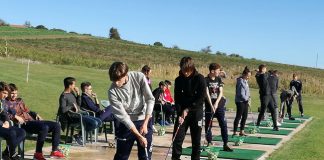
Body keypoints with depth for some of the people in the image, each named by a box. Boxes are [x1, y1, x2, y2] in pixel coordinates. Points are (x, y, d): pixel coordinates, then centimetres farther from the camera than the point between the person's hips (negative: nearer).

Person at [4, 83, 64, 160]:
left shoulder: (20, 100, 26)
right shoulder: (6, 103, 1)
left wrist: (36, 115, 15)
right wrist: (16, 116, -28)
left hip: (32, 121, 9)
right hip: (23, 124, -9)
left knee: (56, 125, -2)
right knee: (44, 127, -35)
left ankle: (54, 151, 0)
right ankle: (38, 153, -27)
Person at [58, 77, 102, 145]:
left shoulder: (72, 93, 16)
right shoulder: (63, 96, -11)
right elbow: (63, 110, -22)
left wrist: (78, 94, 10)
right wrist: (72, 106, -10)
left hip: (80, 114, 9)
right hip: (73, 116, -9)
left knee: (99, 122, 0)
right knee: (94, 123, -24)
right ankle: (78, 135, -7)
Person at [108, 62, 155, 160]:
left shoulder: (139, 77, -19)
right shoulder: (112, 91, -21)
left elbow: (150, 99, -11)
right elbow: (123, 115, -20)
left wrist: (145, 123, -17)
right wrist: (139, 136, -21)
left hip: (144, 119, 1)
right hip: (126, 123, -1)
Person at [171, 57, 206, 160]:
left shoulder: (200, 79, -9)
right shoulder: (178, 80, 0)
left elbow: (201, 97, -12)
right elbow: (177, 98, 0)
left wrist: (188, 109, -14)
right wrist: (180, 114, -12)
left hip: (196, 112, -2)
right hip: (182, 113, 2)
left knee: (196, 140, 5)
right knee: (177, 138, -3)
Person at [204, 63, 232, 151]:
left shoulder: (219, 79, 7)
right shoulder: (206, 80, -6)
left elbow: (221, 92, 0)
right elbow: (207, 93, -13)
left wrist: (216, 103, -14)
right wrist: (211, 106, -20)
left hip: (219, 105, 3)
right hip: (209, 106, -3)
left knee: (223, 124, -2)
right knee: (208, 125, 3)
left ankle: (225, 144, 1)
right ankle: (209, 143, 16)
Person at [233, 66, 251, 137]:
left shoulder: (245, 81, 12)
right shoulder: (240, 81, -16)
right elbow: (241, 94, -20)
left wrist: (249, 98, 3)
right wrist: (247, 99, -13)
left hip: (245, 101, 9)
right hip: (240, 101, -9)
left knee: (245, 116, 10)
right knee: (238, 116, -7)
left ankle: (242, 131, 17)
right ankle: (234, 132, -4)